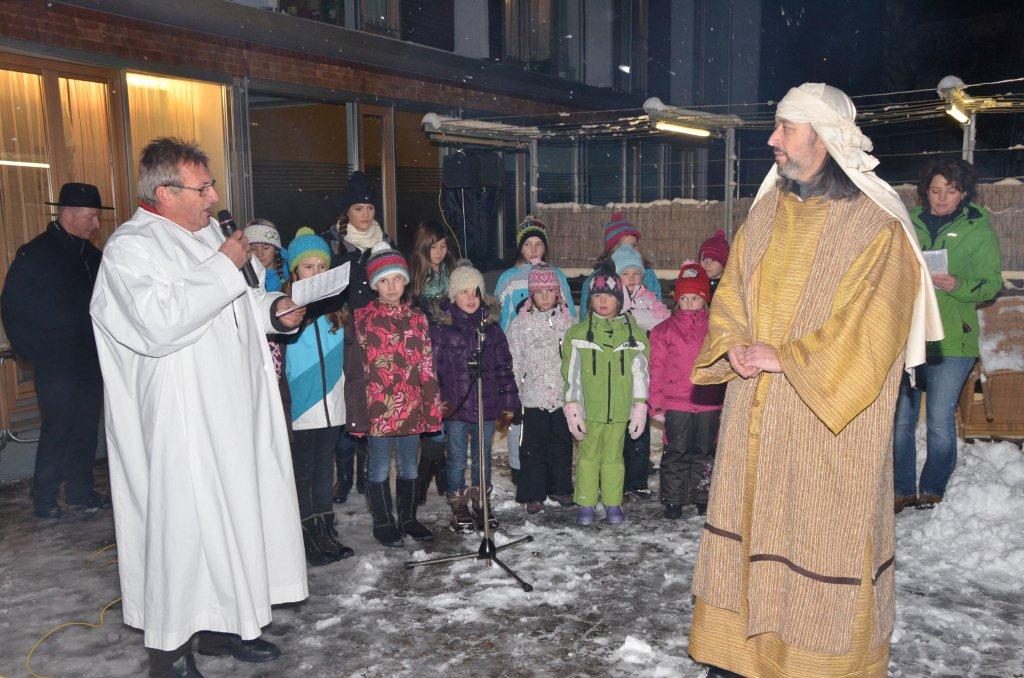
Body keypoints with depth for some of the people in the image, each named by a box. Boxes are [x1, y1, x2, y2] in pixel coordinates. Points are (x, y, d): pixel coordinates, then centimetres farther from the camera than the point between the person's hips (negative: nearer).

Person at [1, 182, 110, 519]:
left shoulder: (89, 253, 11)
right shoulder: (34, 254, -7)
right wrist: (35, 354, -8)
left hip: (91, 361, 6)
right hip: (57, 366, -6)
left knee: (87, 428, 12)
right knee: (57, 429, -1)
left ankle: (80, 490, 25)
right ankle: (44, 498, 14)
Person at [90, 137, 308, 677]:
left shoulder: (208, 235, 14)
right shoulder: (131, 247, -13)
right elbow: (160, 323, -29)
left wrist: (273, 308, 7)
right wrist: (224, 268, -22)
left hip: (231, 413, 9)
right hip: (181, 423, -8)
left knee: (232, 514, 14)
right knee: (183, 523, -2)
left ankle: (219, 623, 30)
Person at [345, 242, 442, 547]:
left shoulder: (417, 318, 8)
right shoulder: (363, 318, -4)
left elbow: (427, 366, 9)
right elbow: (354, 369, -5)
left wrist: (431, 406, 4)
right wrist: (359, 412, -10)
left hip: (411, 407, 4)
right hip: (378, 407, -4)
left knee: (409, 467, 15)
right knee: (380, 468, 8)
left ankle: (408, 518, 31)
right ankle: (383, 522, 24)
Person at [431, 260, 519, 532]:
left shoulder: (491, 325, 6)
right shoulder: (441, 327, -4)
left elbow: (504, 367, 8)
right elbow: (433, 367, -4)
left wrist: (508, 403, 6)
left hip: (487, 405, 3)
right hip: (455, 407, -3)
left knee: (483, 458, 14)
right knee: (457, 460, 7)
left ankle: (480, 504, 31)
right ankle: (459, 508, 23)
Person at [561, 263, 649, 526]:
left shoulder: (634, 333, 4)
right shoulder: (578, 332, 2)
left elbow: (640, 373, 6)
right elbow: (571, 373, 0)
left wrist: (640, 407, 2)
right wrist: (572, 407, -5)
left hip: (619, 408, 1)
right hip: (589, 408, 0)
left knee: (614, 456, 10)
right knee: (589, 456, 7)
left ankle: (613, 503, 21)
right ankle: (587, 504, 17)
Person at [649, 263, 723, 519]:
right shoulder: (665, 330, 2)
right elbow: (657, 368, 2)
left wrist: (726, 400, 8)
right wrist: (656, 403, -1)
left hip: (709, 403, 2)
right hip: (676, 404, -1)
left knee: (704, 452, 12)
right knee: (676, 452, 5)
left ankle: (702, 498, 24)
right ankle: (673, 500, 14)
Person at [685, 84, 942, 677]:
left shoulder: (877, 227, -11)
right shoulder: (767, 211, 9)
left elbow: (870, 331, -16)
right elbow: (731, 293, 13)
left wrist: (785, 358, -17)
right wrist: (734, 346, -6)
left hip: (828, 420, -6)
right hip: (756, 416, 6)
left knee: (823, 531, 4)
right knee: (750, 517, 12)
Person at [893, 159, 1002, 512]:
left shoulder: (978, 228, 5)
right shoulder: (909, 222, 11)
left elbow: (992, 282, 2)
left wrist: (958, 285, -17)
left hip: (951, 340, -2)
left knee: (940, 422, -1)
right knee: (900, 419, 4)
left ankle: (933, 491, 18)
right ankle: (902, 490, 17)